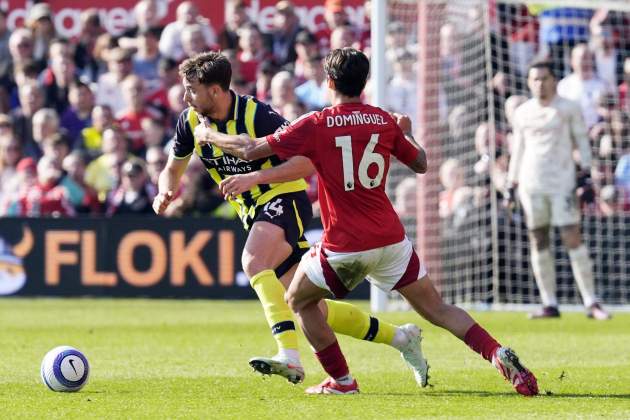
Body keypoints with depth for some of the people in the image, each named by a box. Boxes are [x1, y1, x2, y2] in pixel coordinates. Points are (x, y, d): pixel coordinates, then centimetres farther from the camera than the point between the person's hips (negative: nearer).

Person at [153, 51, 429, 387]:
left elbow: (305, 160, -22)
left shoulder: (257, 116, -20)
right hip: (253, 212, 7)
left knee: (253, 262, -35)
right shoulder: (191, 121, -1)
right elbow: (172, 170, 13)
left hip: (284, 198, -7)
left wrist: (254, 177, -33)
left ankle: (289, 356, -43)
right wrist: (165, 194, -10)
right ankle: (399, 337, 20)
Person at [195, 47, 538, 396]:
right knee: (437, 310, 7)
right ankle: (499, 355, -13)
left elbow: (251, 150, -3)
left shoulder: (315, 125, -6)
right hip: (391, 240, 3)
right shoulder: (385, 121, 4)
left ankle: (341, 380, 16)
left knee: (299, 300, 20)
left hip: (344, 246, -3)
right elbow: (420, 164, 17)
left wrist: (211, 137, 14)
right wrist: (405, 131, 35)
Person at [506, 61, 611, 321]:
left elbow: (582, 143, 3)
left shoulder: (568, 108, 3)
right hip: (531, 184, 4)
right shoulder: (522, 113, 13)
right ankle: (549, 304, 5)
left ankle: (591, 303, -10)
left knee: (572, 238, -11)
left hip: (562, 182, -4)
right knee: (538, 241, 1)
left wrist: (585, 177, -6)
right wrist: (511, 186, 15)